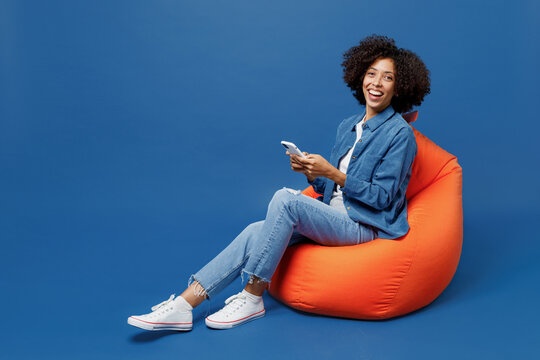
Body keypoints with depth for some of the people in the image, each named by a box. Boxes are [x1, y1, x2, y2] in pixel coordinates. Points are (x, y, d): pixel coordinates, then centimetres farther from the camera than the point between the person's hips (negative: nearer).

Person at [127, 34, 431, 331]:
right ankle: (183, 306, -21)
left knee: (285, 198, -28)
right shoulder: (348, 127, 15)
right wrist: (311, 172, -6)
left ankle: (252, 299, -19)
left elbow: (383, 198, -13)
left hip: (366, 227, -7)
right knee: (256, 231, -16)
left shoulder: (399, 133, -7)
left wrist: (331, 172, -18)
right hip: (334, 217, 7)